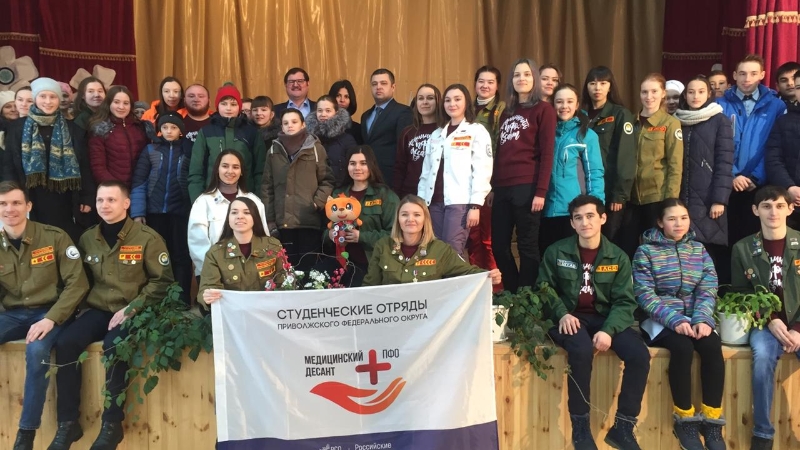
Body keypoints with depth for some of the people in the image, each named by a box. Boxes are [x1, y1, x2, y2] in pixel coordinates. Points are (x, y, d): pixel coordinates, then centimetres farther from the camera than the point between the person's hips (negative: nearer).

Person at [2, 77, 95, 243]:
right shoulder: (18, 128, 6)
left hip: (65, 203, 1)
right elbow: (8, 165, 4)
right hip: (33, 203, 0)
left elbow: (84, 165, 6)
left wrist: (87, 198, 0)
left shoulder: (72, 129, 8)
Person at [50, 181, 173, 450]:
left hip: (132, 312, -4)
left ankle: (112, 424, -16)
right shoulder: (87, 238, 11)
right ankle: (68, 422, -8)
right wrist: (84, 305, 1)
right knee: (65, 343, -21)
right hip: (97, 309, 5)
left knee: (114, 345, -32)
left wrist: (132, 309, -16)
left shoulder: (147, 238, -5)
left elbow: (162, 281, -7)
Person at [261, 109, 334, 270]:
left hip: (309, 221, -2)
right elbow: (267, 187, 10)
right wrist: (269, 220, 4)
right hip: (283, 222, 2)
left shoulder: (316, 148, 3)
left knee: (308, 267, 2)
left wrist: (318, 202, -12)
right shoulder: (274, 150, 10)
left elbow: (327, 180, 4)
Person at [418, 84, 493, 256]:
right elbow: (426, 171, 17)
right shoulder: (436, 134, 19)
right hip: (435, 201, 5)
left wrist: (475, 205, -14)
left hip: (460, 201, -5)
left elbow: (482, 171, -6)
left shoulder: (477, 131, 2)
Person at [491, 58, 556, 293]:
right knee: (499, 245, 9)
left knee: (527, 246, 2)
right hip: (503, 188, 6)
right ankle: (512, 294, 25)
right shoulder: (507, 112, 19)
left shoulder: (544, 109, 0)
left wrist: (541, 192, -13)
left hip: (527, 188, -6)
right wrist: (492, 187, 14)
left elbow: (547, 153, -7)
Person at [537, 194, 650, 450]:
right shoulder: (556, 252, 0)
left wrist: (609, 330, -20)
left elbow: (624, 301, -1)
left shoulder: (618, 257, 4)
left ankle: (622, 427, -4)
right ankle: (580, 426, -16)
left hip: (605, 317, 3)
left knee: (640, 355, -22)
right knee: (582, 350, -35)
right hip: (571, 318, -2)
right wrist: (562, 314, -15)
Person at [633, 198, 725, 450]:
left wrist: (702, 319, -17)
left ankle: (712, 421, -17)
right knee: (683, 347, -32)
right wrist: (676, 320, -22)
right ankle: (685, 419, -15)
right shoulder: (646, 251, -2)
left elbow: (708, 290, 2)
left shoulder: (699, 249, 11)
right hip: (660, 320, -3)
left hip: (695, 318, 3)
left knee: (713, 346, -27)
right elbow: (645, 295, -10)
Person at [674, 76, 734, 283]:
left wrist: (719, 199, -14)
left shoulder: (720, 121, 1)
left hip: (707, 200, -3)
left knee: (709, 250, -4)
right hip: (682, 198, 4)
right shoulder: (677, 121, 12)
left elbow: (725, 163, -6)